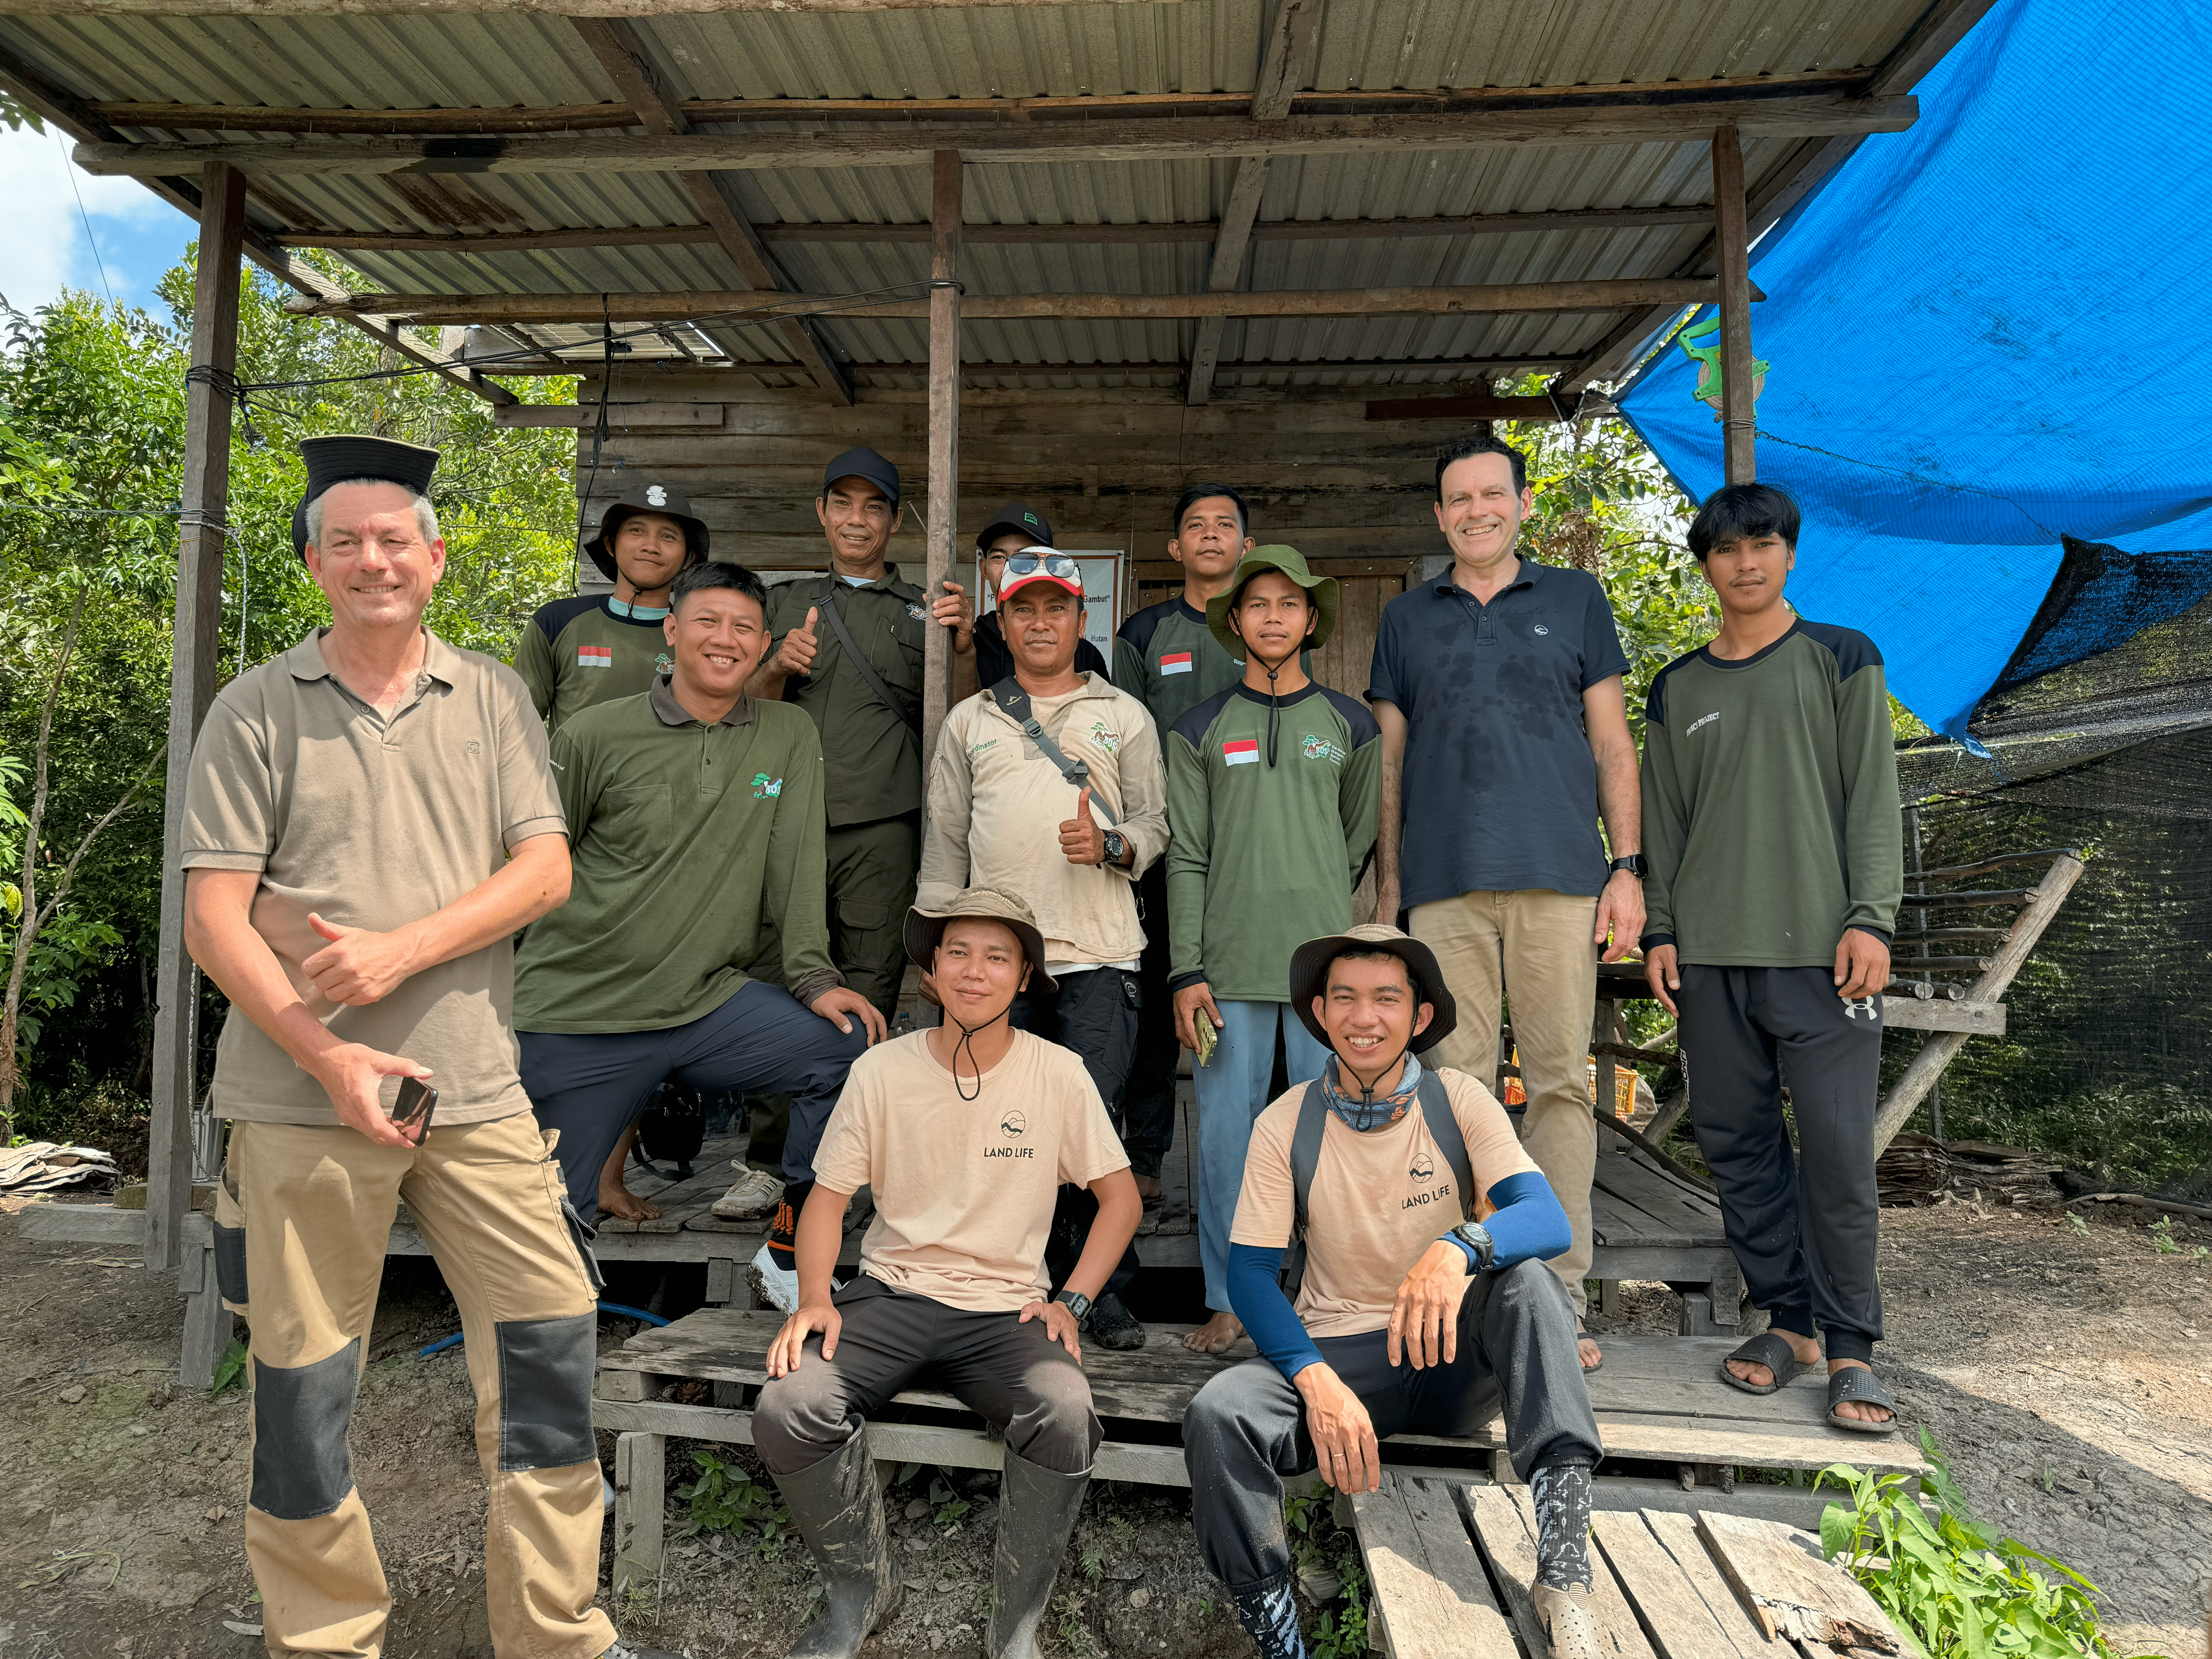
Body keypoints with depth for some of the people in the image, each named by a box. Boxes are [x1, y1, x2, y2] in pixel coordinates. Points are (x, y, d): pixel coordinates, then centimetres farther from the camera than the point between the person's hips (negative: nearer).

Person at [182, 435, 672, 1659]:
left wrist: (398, 950, -14)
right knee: (303, 1378, 8)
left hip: (474, 1088, 2)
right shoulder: (257, 710, 4)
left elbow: (545, 869, 0)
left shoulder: (492, 699, 9)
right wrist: (329, 1057, -14)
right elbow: (213, 916, -2)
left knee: (550, 1339, 2)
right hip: (305, 1097, -1)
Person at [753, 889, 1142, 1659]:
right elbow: (829, 1195, 6)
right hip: (890, 1295, 2)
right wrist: (815, 1298, -10)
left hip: (1007, 1308, -1)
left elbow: (1120, 1197, 6)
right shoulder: (881, 1070, -1)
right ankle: (861, 1588, 6)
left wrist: (1071, 1301, -5)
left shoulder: (1059, 1074, -2)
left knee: (1066, 1413, -31)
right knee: (786, 1409, -24)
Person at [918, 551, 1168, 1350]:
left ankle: (1104, 1290, 10)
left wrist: (1112, 844, -12)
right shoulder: (970, 721, 18)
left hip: (1098, 956, -1)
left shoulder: (1124, 715, 15)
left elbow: (1155, 821, 10)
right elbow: (944, 838, 16)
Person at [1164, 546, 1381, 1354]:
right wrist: (1188, 970, -3)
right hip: (1230, 965, 0)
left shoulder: (1350, 724, 10)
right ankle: (1227, 1302, 16)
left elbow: (1361, 845, 14)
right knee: (1225, 1134, 2)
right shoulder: (1200, 730, 8)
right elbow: (1186, 857, 4)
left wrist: (1338, 933, 10)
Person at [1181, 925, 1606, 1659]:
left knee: (1527, 1279, -29)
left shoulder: (1458, 1101, -5)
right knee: (1216, 1417, -28)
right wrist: (1316, 1380, -25)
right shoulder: (1286, 1124, -5)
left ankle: (1562, 1566, -31)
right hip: (1338, 1353, 0)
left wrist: (1459, 1247, -42)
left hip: (1457, 1360, 0)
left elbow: (1549, 1219, -19)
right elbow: (1249, 1273, -7)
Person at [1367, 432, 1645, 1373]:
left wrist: (1627, 867, 1)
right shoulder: (1407, 618, 16)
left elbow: (1613, 745, 11)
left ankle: (1559, 1301, 10)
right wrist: (1388, 887, 7)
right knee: (1455, 1081, 1)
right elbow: (1391, 763, 15)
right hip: (1445, 884, 1)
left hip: (1558, 875, 0)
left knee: (1561, 1083, 0)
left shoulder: (1574, 600, 14)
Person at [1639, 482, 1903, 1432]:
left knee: (1838, 1147, -5)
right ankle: (1785, 1319, 18)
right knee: (1736, 1139, 5)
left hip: (1820, 946, -3)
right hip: (1711, 955, 3)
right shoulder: (1678, 688, 14)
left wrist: (1872, 919, -8)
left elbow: (1874, 796, 1)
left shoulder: (1840, 659, 7)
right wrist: (1661, 930, 6)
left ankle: (1849, 1344, 9)